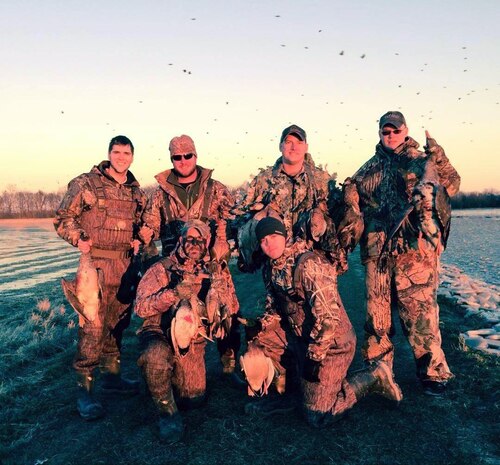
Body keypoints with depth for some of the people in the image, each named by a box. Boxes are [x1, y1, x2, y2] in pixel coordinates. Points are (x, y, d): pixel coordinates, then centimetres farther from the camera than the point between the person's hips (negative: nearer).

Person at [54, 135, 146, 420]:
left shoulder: (136, 191, 14)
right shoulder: (86, 183, -3)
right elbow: (63, 218, -1)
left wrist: (138, 240, 6)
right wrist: (79, 239, -16)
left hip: (127, 265, 6)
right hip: (97, 262, -6)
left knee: (118, 322, 14)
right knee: (93, 326, -8)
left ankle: (112, 375, 28)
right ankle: (85, 389, 2)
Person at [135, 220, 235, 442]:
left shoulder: (211, 275, 7)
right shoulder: (162, 269, -5)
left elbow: (220, 314, 13)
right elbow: (141, 307, -13)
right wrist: (173, 293, -24)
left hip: (193, 340, 4)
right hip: (159, 334, -4)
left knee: (193, 398, 2)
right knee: (157, 355, -38)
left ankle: (173, 373, 35)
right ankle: (167, 411, -14)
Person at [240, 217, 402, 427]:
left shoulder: (308, 264, -26)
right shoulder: (271, 268, 3)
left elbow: (328, 316, -27)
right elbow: (274, 309, 15)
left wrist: (314, 357, -23)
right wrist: (258, 332, -1)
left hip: (330, 343, -8)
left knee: (318, 415, -3)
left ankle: (373, 378, 11)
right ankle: (284, 395, 16)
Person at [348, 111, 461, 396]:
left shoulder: (422, 161, 7)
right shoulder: (369, 169, 18)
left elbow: (451, 187, -8)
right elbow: (354, 204, 24)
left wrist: (438, 158, -23)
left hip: (415, 247, -4)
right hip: (376, 249, 4)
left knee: (420, 309, -4)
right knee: (376, 309, 10)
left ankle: (433, 371, 10)